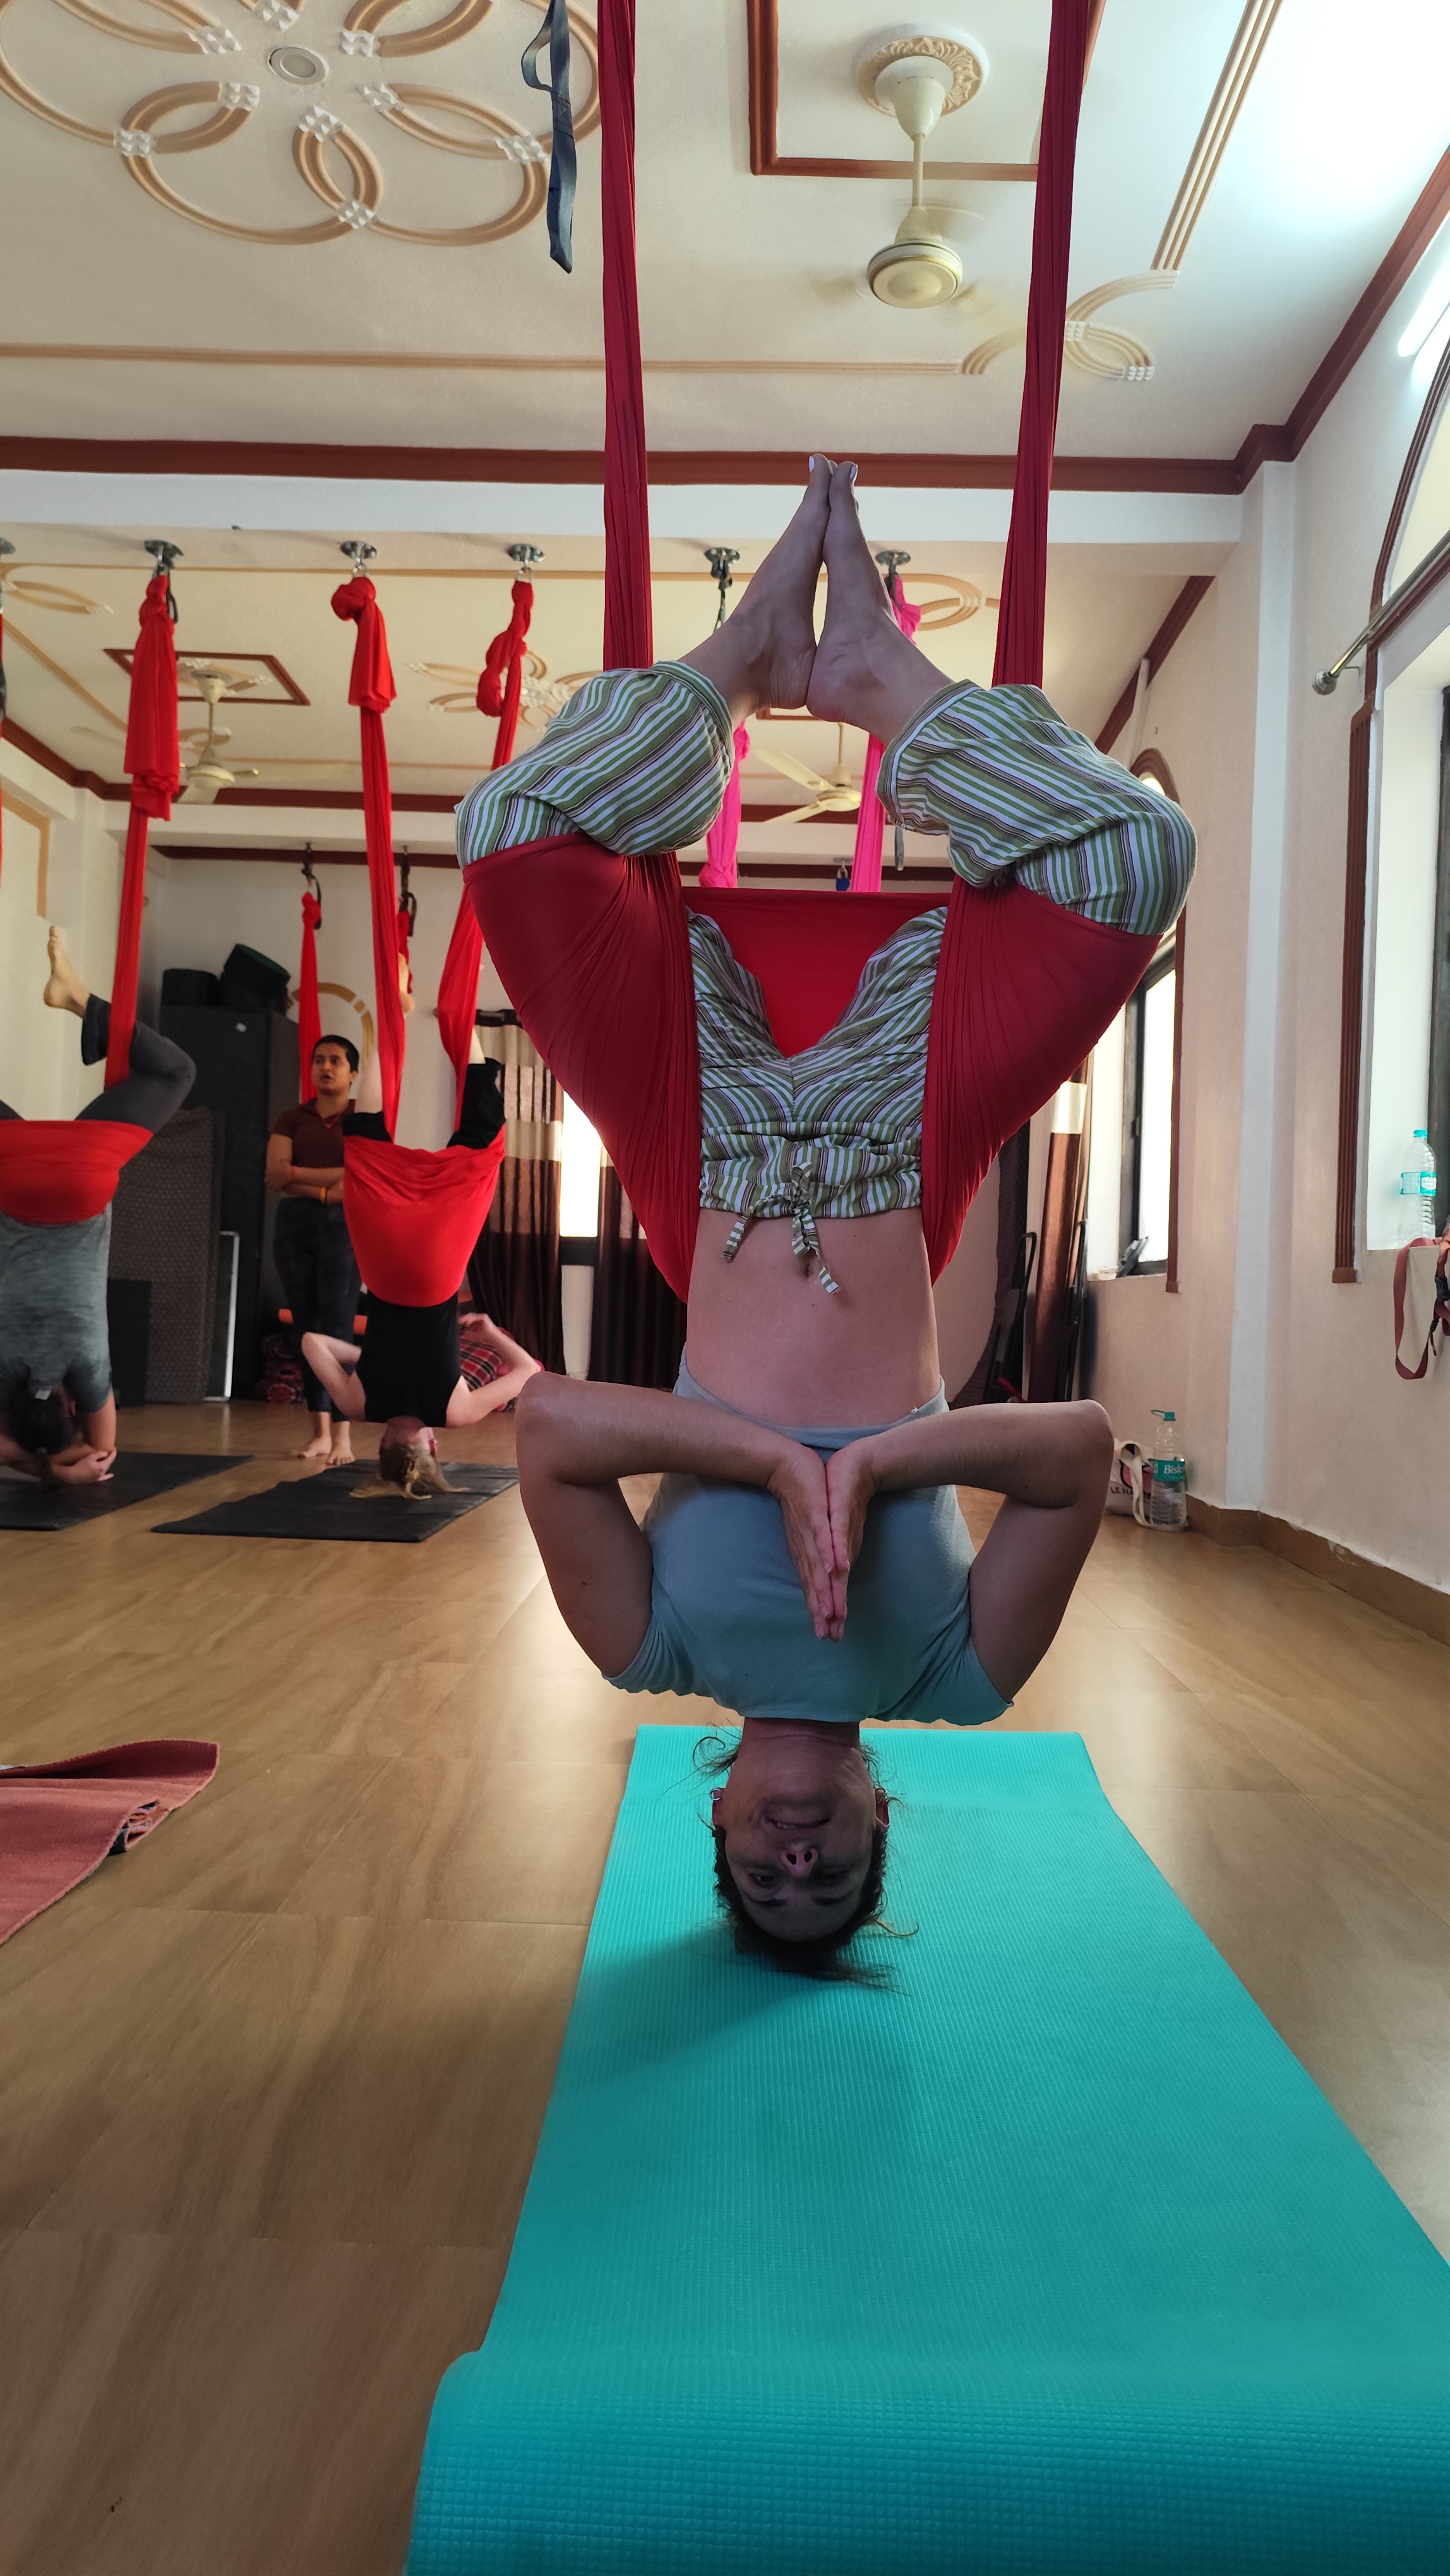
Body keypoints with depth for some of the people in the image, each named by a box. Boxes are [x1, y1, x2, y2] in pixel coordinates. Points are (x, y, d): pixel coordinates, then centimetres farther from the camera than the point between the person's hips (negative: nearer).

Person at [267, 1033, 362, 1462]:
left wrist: (299, 1177, -7)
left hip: (344, 1225, -4)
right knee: (305, 1327, 2)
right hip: (295, 1223, 4)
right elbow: (275, 1175, 0)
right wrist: (329, 1184, -9)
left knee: (337, 1328, -11)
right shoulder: (291, 1118, 14)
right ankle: (320, 1431, 7)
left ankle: (342, 1434, -14)